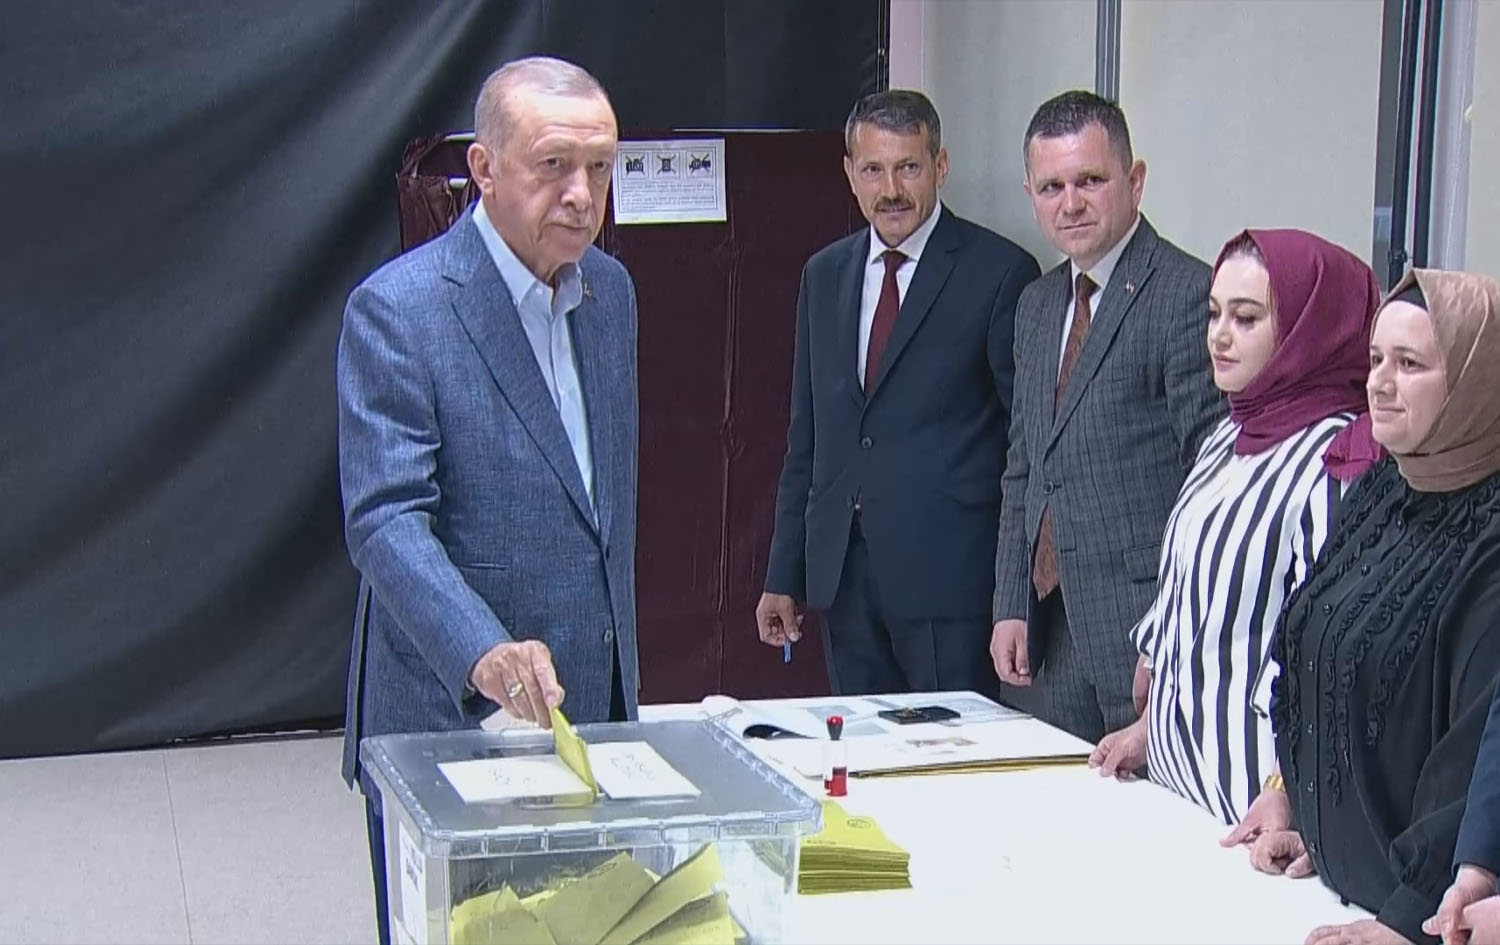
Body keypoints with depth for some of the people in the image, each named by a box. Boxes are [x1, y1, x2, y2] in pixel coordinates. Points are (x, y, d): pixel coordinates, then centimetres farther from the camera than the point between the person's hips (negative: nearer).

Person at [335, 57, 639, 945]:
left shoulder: (610, 289, 8)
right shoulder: (397, 309, -15)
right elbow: (386, 520, -22)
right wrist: (486, 655, -36)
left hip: (591, 705, 6)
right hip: (451, 718, -6)